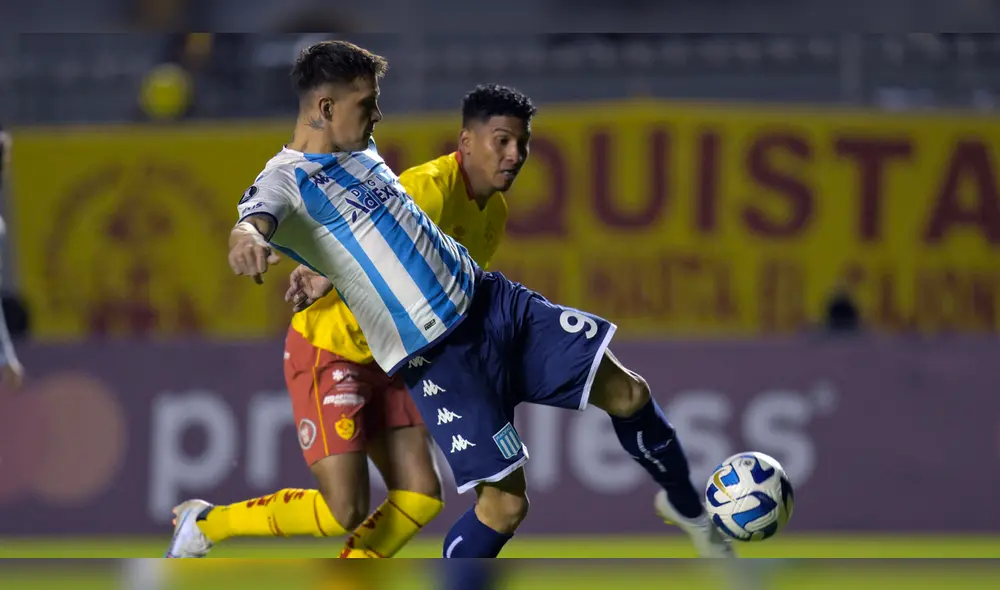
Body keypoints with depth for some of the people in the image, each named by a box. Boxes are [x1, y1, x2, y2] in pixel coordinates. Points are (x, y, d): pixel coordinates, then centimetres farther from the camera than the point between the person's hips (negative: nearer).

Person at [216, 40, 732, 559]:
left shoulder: (359, 149, 11)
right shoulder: (285, 180, -14)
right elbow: (255, 221, -40)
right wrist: (246, 240, -61)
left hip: (490, 300, 8)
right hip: (436, 354, -8)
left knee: (626, 393, 5)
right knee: (504, 501, -13)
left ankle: (685, 506, 31)